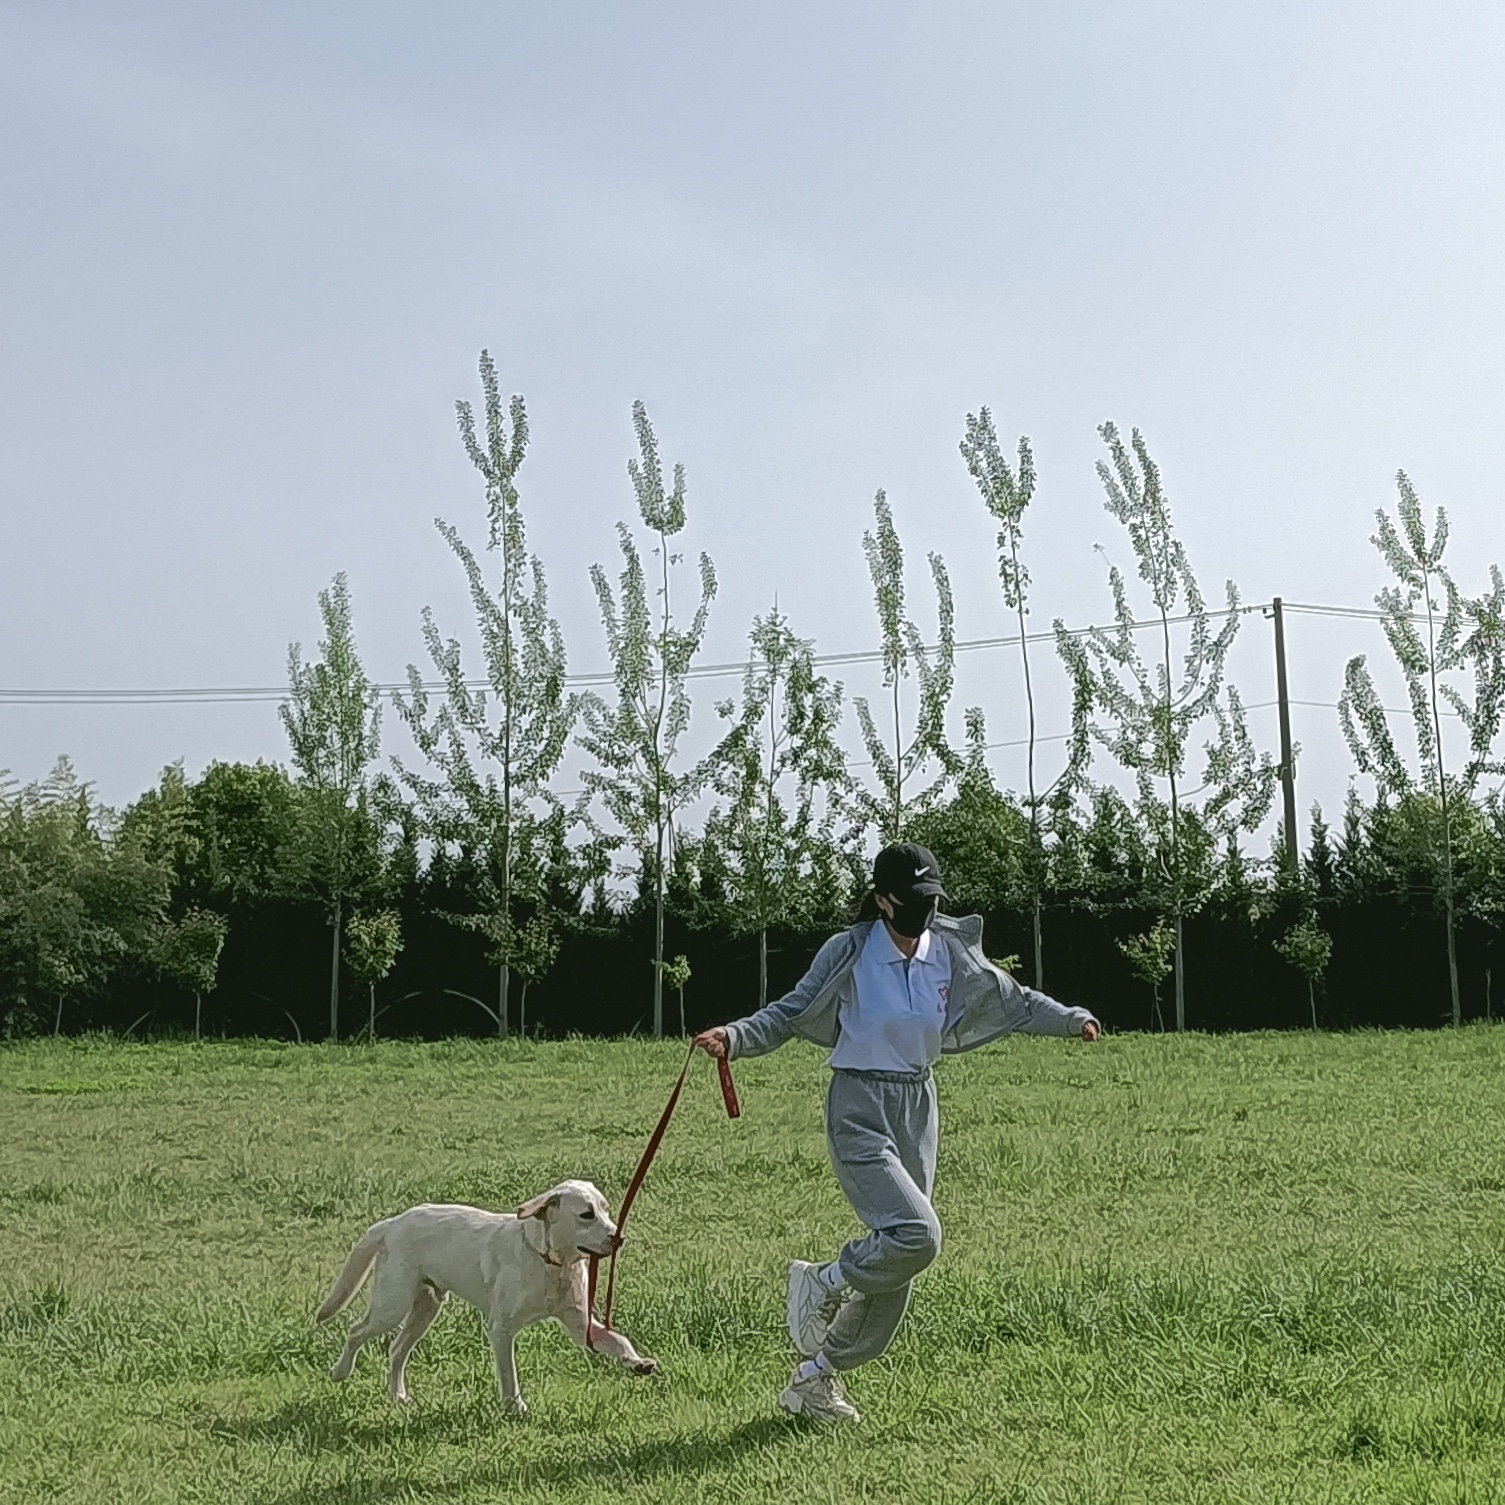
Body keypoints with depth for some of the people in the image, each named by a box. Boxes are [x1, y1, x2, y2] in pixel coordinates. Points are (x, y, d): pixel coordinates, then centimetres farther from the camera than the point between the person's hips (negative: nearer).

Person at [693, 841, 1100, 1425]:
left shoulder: (950, 952, 2)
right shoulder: (849, 951, -9)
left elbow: (1011, 1001, 13)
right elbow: (790, 1013, -3)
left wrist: (1071, 1019, -1)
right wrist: (734, 1036, -19)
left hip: (918, 1107, 6)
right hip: (861, 1108, -6)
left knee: (895, 1267, 8)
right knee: (916, 1235, -24)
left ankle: (816, 1378, 24)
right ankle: (822, 1283, 6)